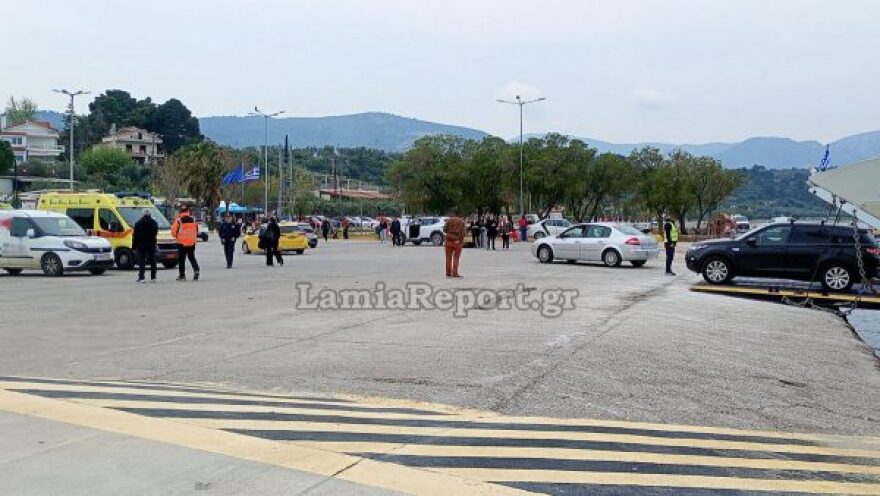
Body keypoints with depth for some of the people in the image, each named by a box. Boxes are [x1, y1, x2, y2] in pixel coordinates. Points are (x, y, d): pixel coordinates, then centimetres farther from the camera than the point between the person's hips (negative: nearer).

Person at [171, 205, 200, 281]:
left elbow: (174, 232, -4)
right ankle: (196, 270, -7)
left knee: (181, 259, 6)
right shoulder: (193, 220, 3)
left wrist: (177, 237, 16)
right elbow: (197, 231, 11)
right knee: (192, 257, 14)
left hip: (182, 243, -3)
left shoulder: (178, 220, -8)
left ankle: (182, 275, 7)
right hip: (191, 242, 3)